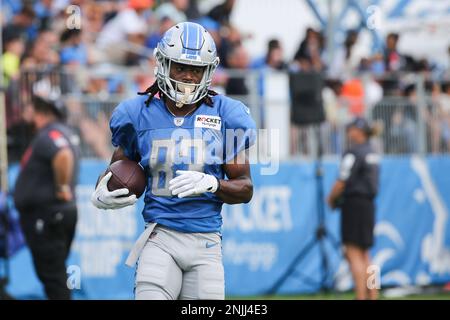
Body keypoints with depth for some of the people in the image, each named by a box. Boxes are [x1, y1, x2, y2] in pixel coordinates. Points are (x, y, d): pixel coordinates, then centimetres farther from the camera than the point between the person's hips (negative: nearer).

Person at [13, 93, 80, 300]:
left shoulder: (48, 135, -18)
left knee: (51, 274, -9)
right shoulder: (64, 133, 15)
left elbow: (63, 155, -37)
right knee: (55, 272, 18)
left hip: (45, 214, -11)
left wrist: (62, 186, -26)